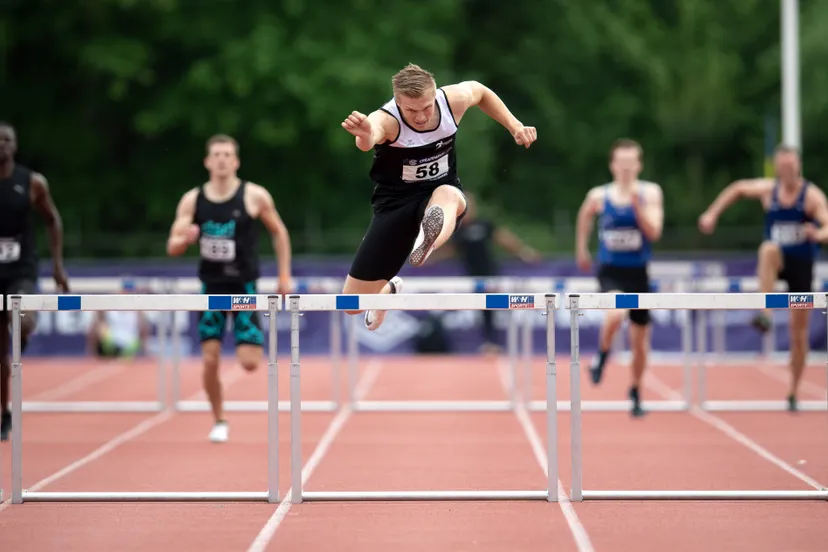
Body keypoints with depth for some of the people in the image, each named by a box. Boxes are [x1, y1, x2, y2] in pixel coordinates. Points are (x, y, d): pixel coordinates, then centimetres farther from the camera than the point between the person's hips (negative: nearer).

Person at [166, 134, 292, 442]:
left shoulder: (254, 196, -7)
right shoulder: (192, 200, -2)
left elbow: (279, 232, 6)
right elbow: (172, 248, 0)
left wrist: (284, 275, 3)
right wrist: (186, 239, -24)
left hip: (244, 286, -2)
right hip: (211, 286, 2)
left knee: (249, 362, -9)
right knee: (210, 360, -6)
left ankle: (256, 343, 28)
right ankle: (219, 422, 13)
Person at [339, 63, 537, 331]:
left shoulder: (453, 100, -15)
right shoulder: (385, 119, -27)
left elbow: (479, 91, 11)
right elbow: (368, 138, -54)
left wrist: (515, 126, 5)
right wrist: (366, 135, -78)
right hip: (395, 202, -1)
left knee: (447, 195, -41)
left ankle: (427, 244, -74)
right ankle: (389, 290, 40)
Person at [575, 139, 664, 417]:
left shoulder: (650, 193, -5)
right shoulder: (598, 196, -4)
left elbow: (654, 232, -15)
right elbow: (585, 216, 17)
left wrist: (637, 205, -26)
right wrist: (581, 250, 24)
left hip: (638, 273, 2)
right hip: (610, 271, -2)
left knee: (640, 340, 10)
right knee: (616, 312, -33)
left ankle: (636, 392, 33)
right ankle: (602, 354, -3)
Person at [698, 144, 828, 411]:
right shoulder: (768, 189, -1)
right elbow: (737, 189, 18)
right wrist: (713, 213, 13)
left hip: (802, 265, -1)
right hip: (777, 261, 1)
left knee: (798, 332, 3)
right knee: (769, 249, -38)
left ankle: (793, 392, 17)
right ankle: (765, 314, -45)